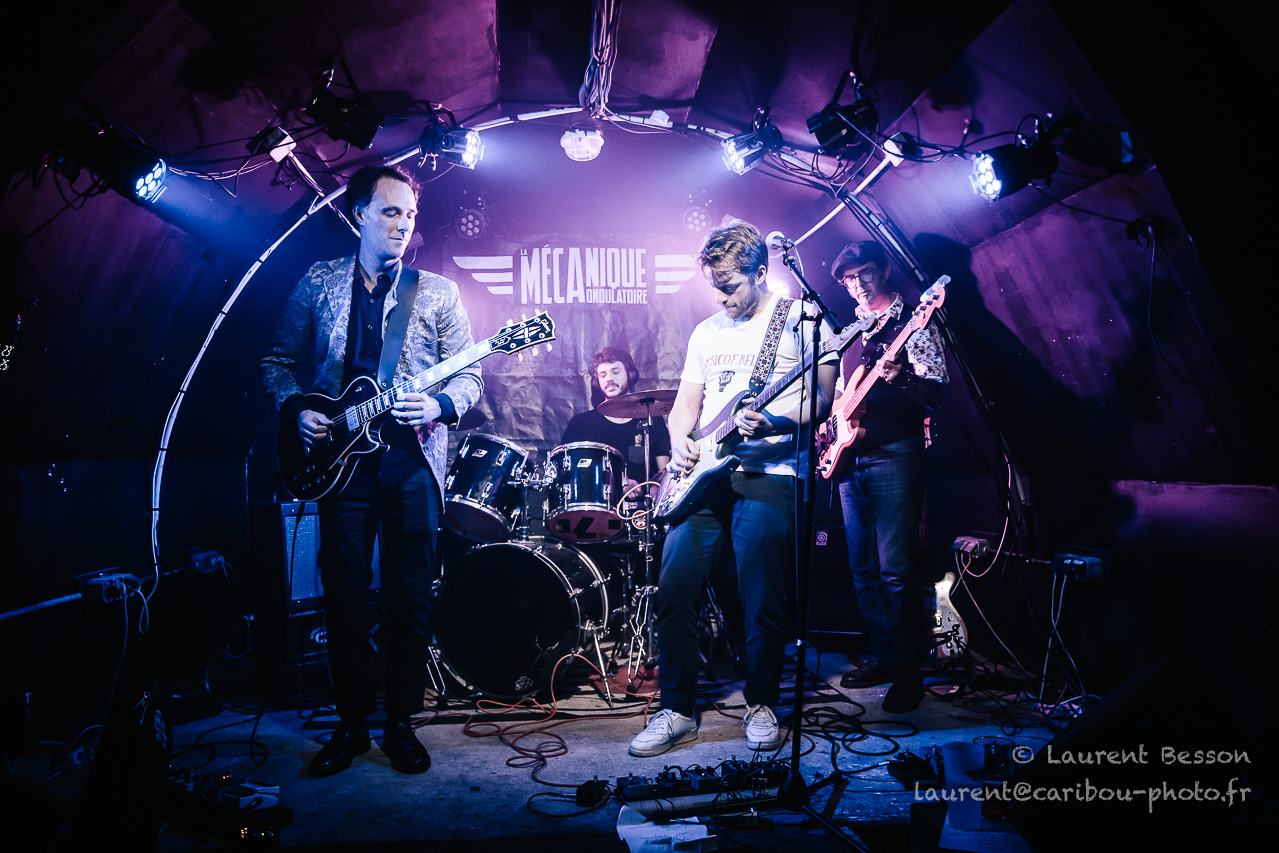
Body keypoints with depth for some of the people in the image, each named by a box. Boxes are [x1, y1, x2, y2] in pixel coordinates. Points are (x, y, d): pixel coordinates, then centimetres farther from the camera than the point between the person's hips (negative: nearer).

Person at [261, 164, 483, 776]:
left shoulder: (437, 292, 8)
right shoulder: (318, 284, 11)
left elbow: (469, 376, 5)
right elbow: (278, 360, 15)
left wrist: (439, 405, -15)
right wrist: (296, 407, -2)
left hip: (412, 459, -1)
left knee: (410, 598, 3)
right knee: (344, 596, 4)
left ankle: (400, 724, 19)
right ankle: (351, 724, 20)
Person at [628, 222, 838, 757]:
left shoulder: (802, 320, 3)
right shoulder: (707, 331, 20)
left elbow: (820, 398, -4)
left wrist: (774, 423, -23)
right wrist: (680, 442, -2)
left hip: (770, 475, -4)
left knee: (763, 598, -5)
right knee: (674, 586, -4)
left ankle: (761, 704, 17)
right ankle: (677, 710, 9)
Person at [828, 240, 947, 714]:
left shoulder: (912, 322, 0)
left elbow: (936, 391, -9)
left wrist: (901, 378, -27)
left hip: (894, 455, -7)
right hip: (850, 457, 7)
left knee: (896, 568, -9)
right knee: (863, 568, 10)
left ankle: (909, 671, 0)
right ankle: (882, 656, 22)